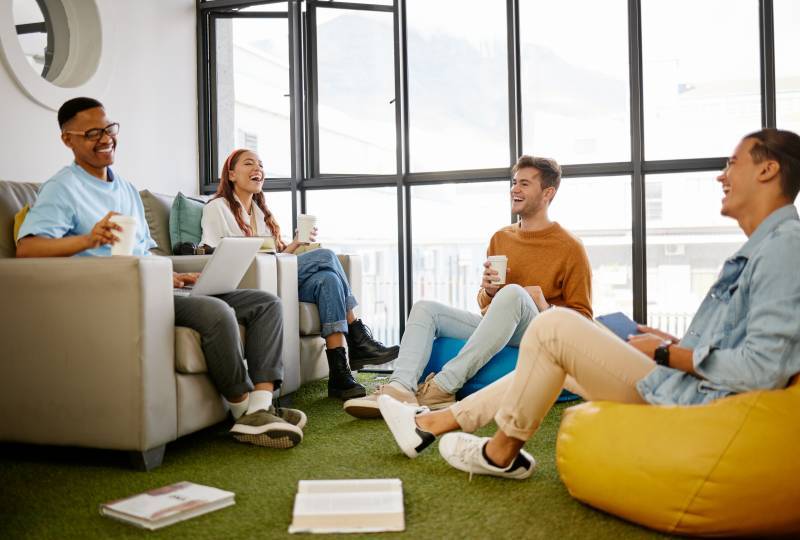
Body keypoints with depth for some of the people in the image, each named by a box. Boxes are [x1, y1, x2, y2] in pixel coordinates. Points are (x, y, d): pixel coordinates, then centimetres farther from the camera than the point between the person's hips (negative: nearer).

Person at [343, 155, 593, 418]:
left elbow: (582, 317, 2)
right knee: (425, 307, -11)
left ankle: (444, 386, -40)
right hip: (491, 326, 6)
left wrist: (546, 308, -17)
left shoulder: (570, 248, 1)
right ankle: (400, 388, -38)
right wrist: (488, 291, -4)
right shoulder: (500, 238, 17)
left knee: (513, 293, -36)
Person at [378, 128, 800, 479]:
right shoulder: (758, 250, 17)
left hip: (688, 407, -10)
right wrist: (675, 343, 9)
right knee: (550, 360, 13)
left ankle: (502, 452, 3)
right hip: (680, 391, 10)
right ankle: (431, 424, 17)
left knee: (556, 325, -14)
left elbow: (763, 368, -25)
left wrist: (666, 353, -13)